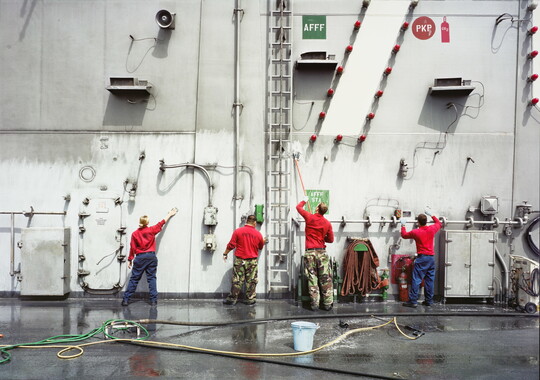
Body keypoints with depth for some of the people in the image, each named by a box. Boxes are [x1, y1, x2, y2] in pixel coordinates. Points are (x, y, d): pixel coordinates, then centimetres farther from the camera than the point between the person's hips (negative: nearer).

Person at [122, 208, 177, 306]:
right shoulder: (151, 230, -1)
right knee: (151, 278, 5)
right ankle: (153, 300, 4)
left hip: (140, 258, 0)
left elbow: (132, 248, 0)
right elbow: (161, 223, 13)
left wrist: (130, 260, 10)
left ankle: (126, 299, 9)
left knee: (134, 279, 6)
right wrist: (170, 214, 27)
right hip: (151, 257, 1)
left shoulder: (135, 234, -3)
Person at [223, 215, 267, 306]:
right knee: (251, 281, 8)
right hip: (252, 261, 0)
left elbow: (231, 245, -5)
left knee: (237, 280, 6)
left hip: (239, 260, 0)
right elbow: (260, 247, 16)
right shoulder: (258, 234, 0)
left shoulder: (238, 231, -5)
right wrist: (263, 242, 37)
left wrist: (225, 254, 9)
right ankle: (250, 299, 11)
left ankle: (232, 299, 10)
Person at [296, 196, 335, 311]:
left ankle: (314, 304, 3)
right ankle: (328, 304, 7)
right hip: (322, 252, 1)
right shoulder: (327, 223, 3)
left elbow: (298, 207, 14)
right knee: (326, 279, 5)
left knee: (312, 278, 2)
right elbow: (330, 240, 11)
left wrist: (305, 200, 32)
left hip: (310, 252, -1)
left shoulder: (310, 217, -2)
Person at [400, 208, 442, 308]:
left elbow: (404, 235, 11)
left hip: (422, 258, -5)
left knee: (416, 280, -4)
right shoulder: (432, 229, 2)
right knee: (430, 280, 10)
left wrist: (403, 225, 24)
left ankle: (413, 301, -5)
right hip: (431, 257, 5)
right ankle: (429, 301, 16)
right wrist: (431, 215, 32)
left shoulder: (415, 232, -7)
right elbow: (439, 223, 25)